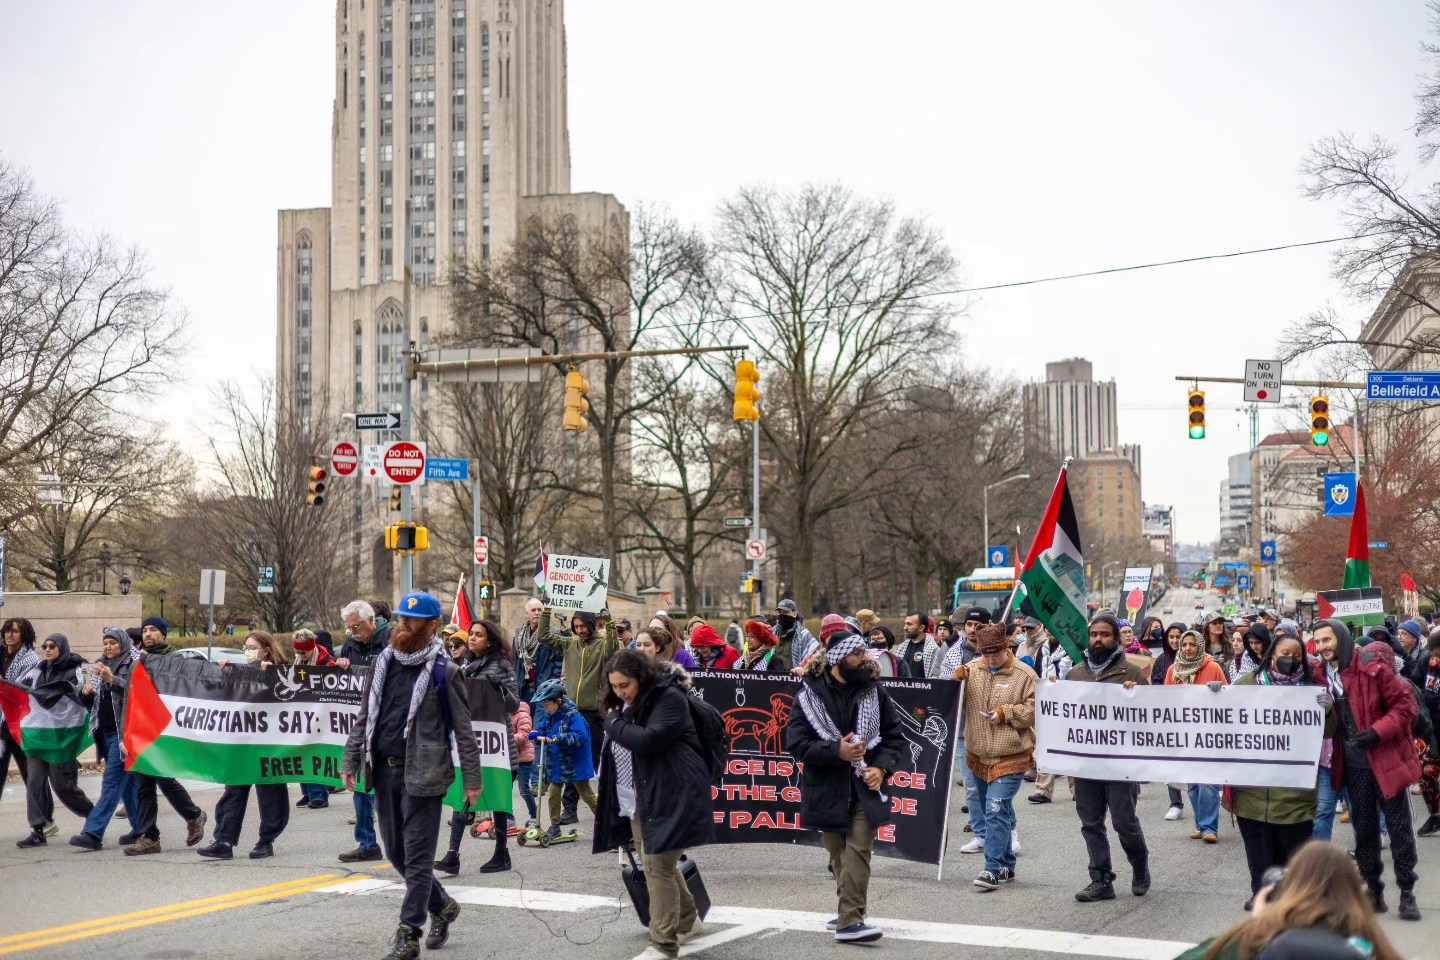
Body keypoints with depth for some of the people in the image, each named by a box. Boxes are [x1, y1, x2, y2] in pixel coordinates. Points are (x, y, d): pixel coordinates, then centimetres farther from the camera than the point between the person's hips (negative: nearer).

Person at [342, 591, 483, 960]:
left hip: (421, 773, -6)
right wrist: (351, 761, 9)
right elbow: (365, 717, 15)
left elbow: (463, 729, -5)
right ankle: (442, 906, 34)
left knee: (417, 857, -2)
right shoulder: (383, 662, 10)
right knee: (396, 852, 14)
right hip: (384, 770, 6)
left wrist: (472, 778, -7)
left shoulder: (443, 671, -6)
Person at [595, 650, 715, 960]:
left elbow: (649, 739, -27)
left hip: (669, 796, -9)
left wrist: (614, 723, -14)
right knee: (656, 864, 17)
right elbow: (620, 748, 22)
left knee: (658, 866, -10)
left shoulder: (670, 698, -14)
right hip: (639, 798, 9)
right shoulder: (627, 703, 14)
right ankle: (687, 919, 36)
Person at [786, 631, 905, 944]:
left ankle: (850, 920, -7)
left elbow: (895, 734, 7)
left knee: (858, 851, -8)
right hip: (828, 788, 0)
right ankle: (851, 914, 24)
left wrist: (882, 767, -8)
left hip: (865, 787, 0)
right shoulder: (810, 693, -7)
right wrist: (836, 751, -19)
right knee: (839, 855, 10)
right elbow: (795, 743, -10)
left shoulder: (875, 690, 1)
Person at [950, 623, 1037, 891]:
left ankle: (994, 869, -11)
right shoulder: (972, 670, 6)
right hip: (978, 754, 6)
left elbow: (1035, 709, -7)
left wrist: (1006, 713, -15)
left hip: (1010, 756, -6)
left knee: (996, 810, -15)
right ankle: (1006, 866, 26)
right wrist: (956, 682, -8)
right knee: (992, 811, 14)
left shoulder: (1024, 675, -6)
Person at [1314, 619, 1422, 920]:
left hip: (1386, 760, -5)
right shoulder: (1323, 676, 3)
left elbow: (1405, 705, -12)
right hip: (1353, 765, 5)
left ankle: (1407, 893, 12)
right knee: (1364, 829, 11)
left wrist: (1377, 732, -21)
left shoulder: (1373, 667, -13)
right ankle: (1373, 890, 22)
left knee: (1399, 827, 2)